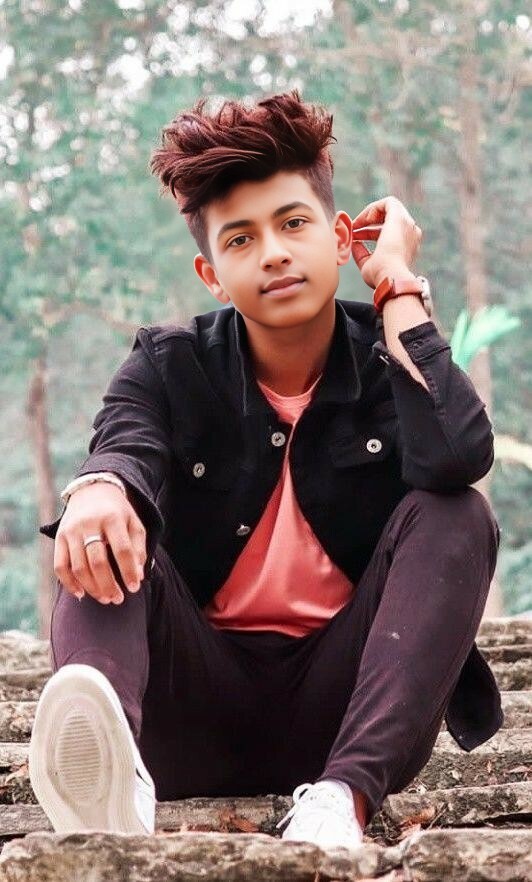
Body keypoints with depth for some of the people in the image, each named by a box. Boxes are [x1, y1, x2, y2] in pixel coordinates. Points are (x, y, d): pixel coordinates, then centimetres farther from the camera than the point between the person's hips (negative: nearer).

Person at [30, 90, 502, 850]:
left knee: (456, 514, -20)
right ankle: (117, 773, -56)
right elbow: (124, 451, -20)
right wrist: (98, 486, -45)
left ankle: (343, 795, -41)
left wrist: (399, 283, -14)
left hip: (342, 706, 0)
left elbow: (458, 457, -23)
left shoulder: (396, 357, 1)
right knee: (105, 531, -22)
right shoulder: (170, 366, 3)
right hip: (204, 709, 1)